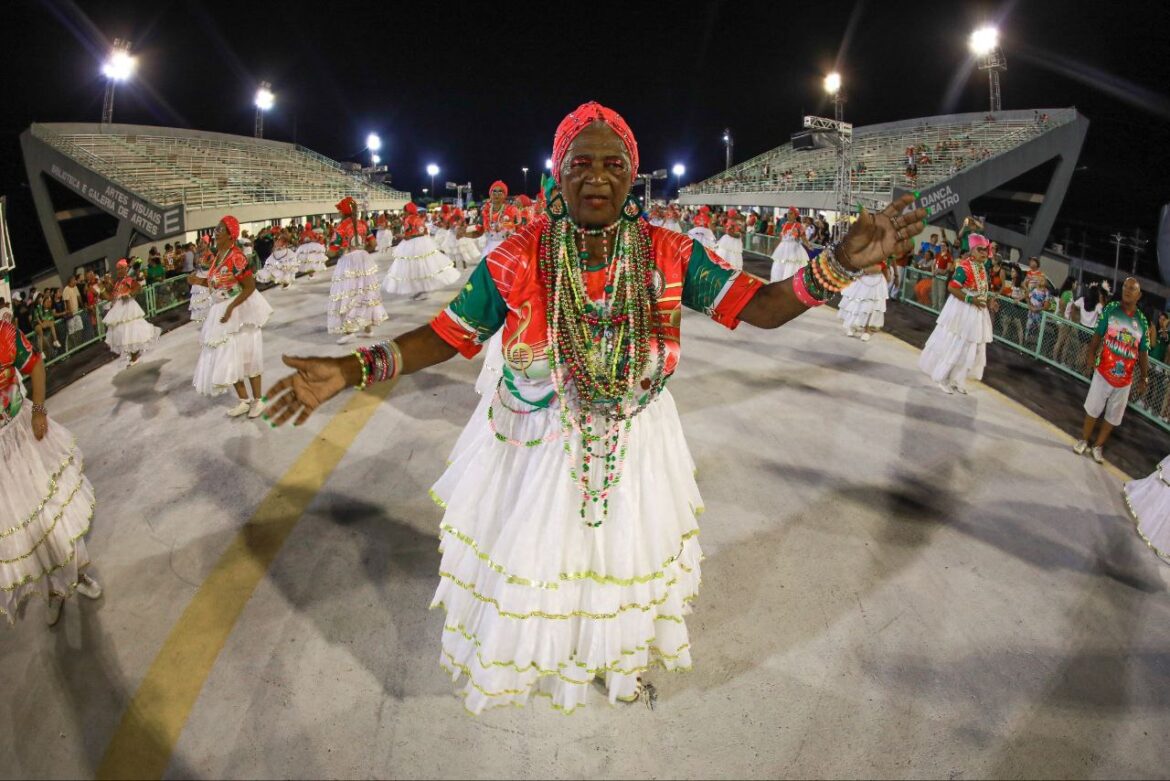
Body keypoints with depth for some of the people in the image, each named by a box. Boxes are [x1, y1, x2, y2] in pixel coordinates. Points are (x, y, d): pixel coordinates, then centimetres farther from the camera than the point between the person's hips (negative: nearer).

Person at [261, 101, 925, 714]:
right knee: (527, 565, 17)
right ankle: (527, 658, 53)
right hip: (534, 452, -1)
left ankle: (622, 658, 57)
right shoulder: (516, 260, -14)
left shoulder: (670, 254, -10)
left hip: (637, 448, 2)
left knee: (628, 561, 22)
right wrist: (352, 371, -22)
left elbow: (758, 308, -11)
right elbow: (448, 335, -11)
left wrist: (843, 261, -26)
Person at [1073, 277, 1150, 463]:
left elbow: (1143, 353, 4)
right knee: (1093, 408, 6)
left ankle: (1098, 446, 23)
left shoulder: (1142, 321, -1)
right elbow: (1098, 335, 1)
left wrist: (1144, 378, 5)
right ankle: (1084, 440, 23)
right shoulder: (1111, 309, -4)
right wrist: (1091, 356, -9)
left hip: (1125, 378, 2)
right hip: (1103, 371, -1)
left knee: (1113, 416, 9)